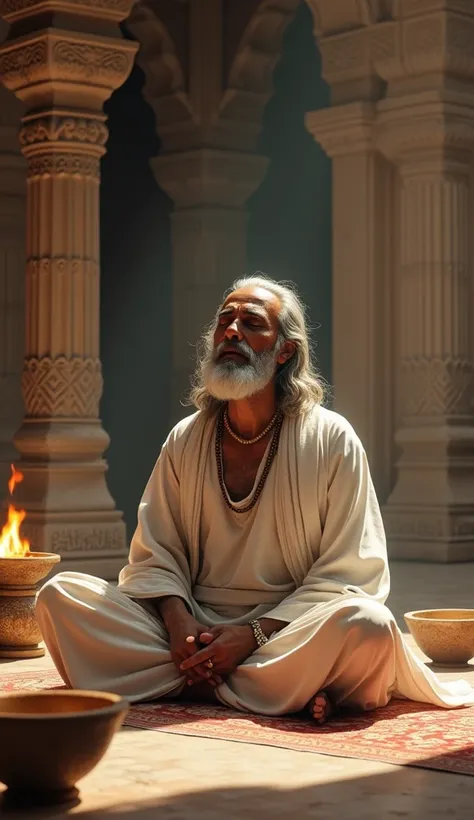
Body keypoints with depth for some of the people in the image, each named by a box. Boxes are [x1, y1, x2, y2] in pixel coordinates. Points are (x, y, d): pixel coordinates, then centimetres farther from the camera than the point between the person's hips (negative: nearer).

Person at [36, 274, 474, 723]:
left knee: (368, 624, -35)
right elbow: (154, 555, 9)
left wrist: (254, 633, -16)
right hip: (193, 627, 5)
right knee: (60, 594, -19)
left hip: (287, 631, -4)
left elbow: (349, 573, -5)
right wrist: (177, 622, -13)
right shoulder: (185, 441, 10)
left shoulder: (332, 440, -1)